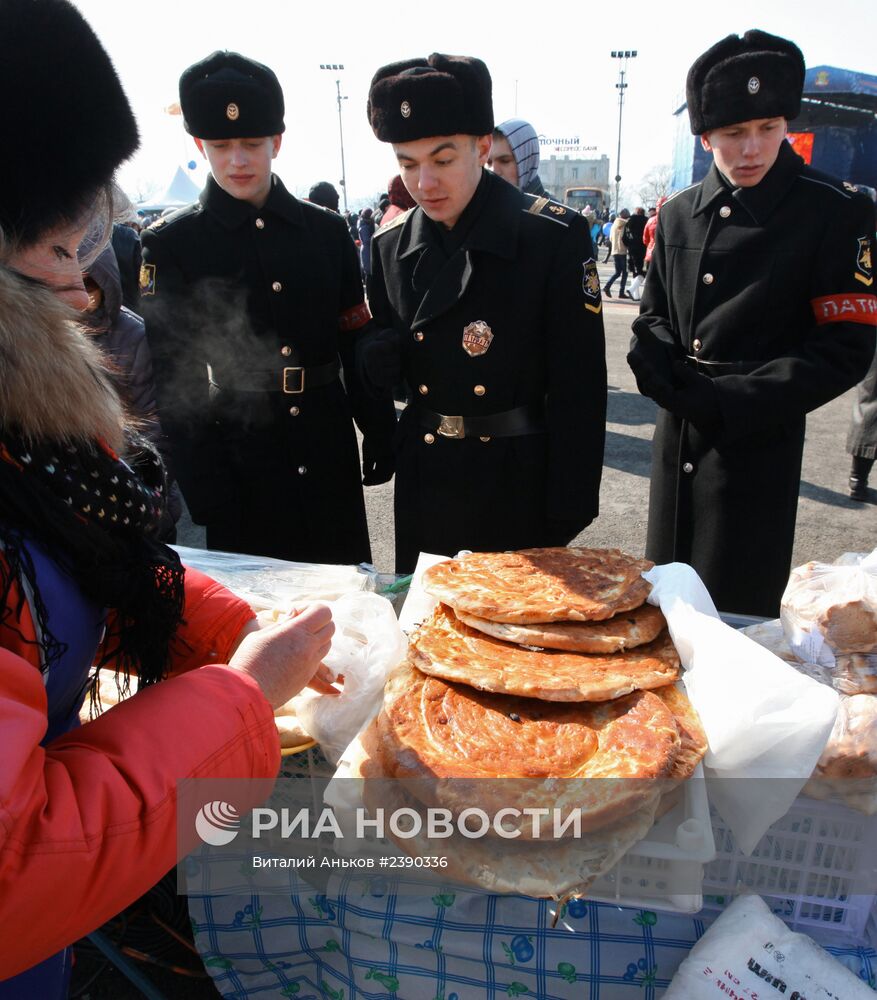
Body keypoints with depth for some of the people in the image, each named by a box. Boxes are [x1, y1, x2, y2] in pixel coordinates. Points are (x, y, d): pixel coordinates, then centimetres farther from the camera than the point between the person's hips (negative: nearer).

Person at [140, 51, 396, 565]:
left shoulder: (327, 230, 3)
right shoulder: (172, 244, -4)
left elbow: (358, 345, 6)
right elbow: (177, 380, -7)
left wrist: (380, 436, 2)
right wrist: (206, 492, -12)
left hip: (329, 448, 3)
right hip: (240, 458, -2)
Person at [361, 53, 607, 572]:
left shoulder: (555, 235, -12)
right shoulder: (390, 244, 3)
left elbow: (578, 388, -12)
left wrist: (567, 515, -13)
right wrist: (376, 357, -13)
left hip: (520, 488, -4)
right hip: (424, 489, 4)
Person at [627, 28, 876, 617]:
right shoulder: (680, 214, 6)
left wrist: (729, 400, -19)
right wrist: (669, 376, -9)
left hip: (758, 444, -4)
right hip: (677, 437, 5)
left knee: (737, 612, 5)